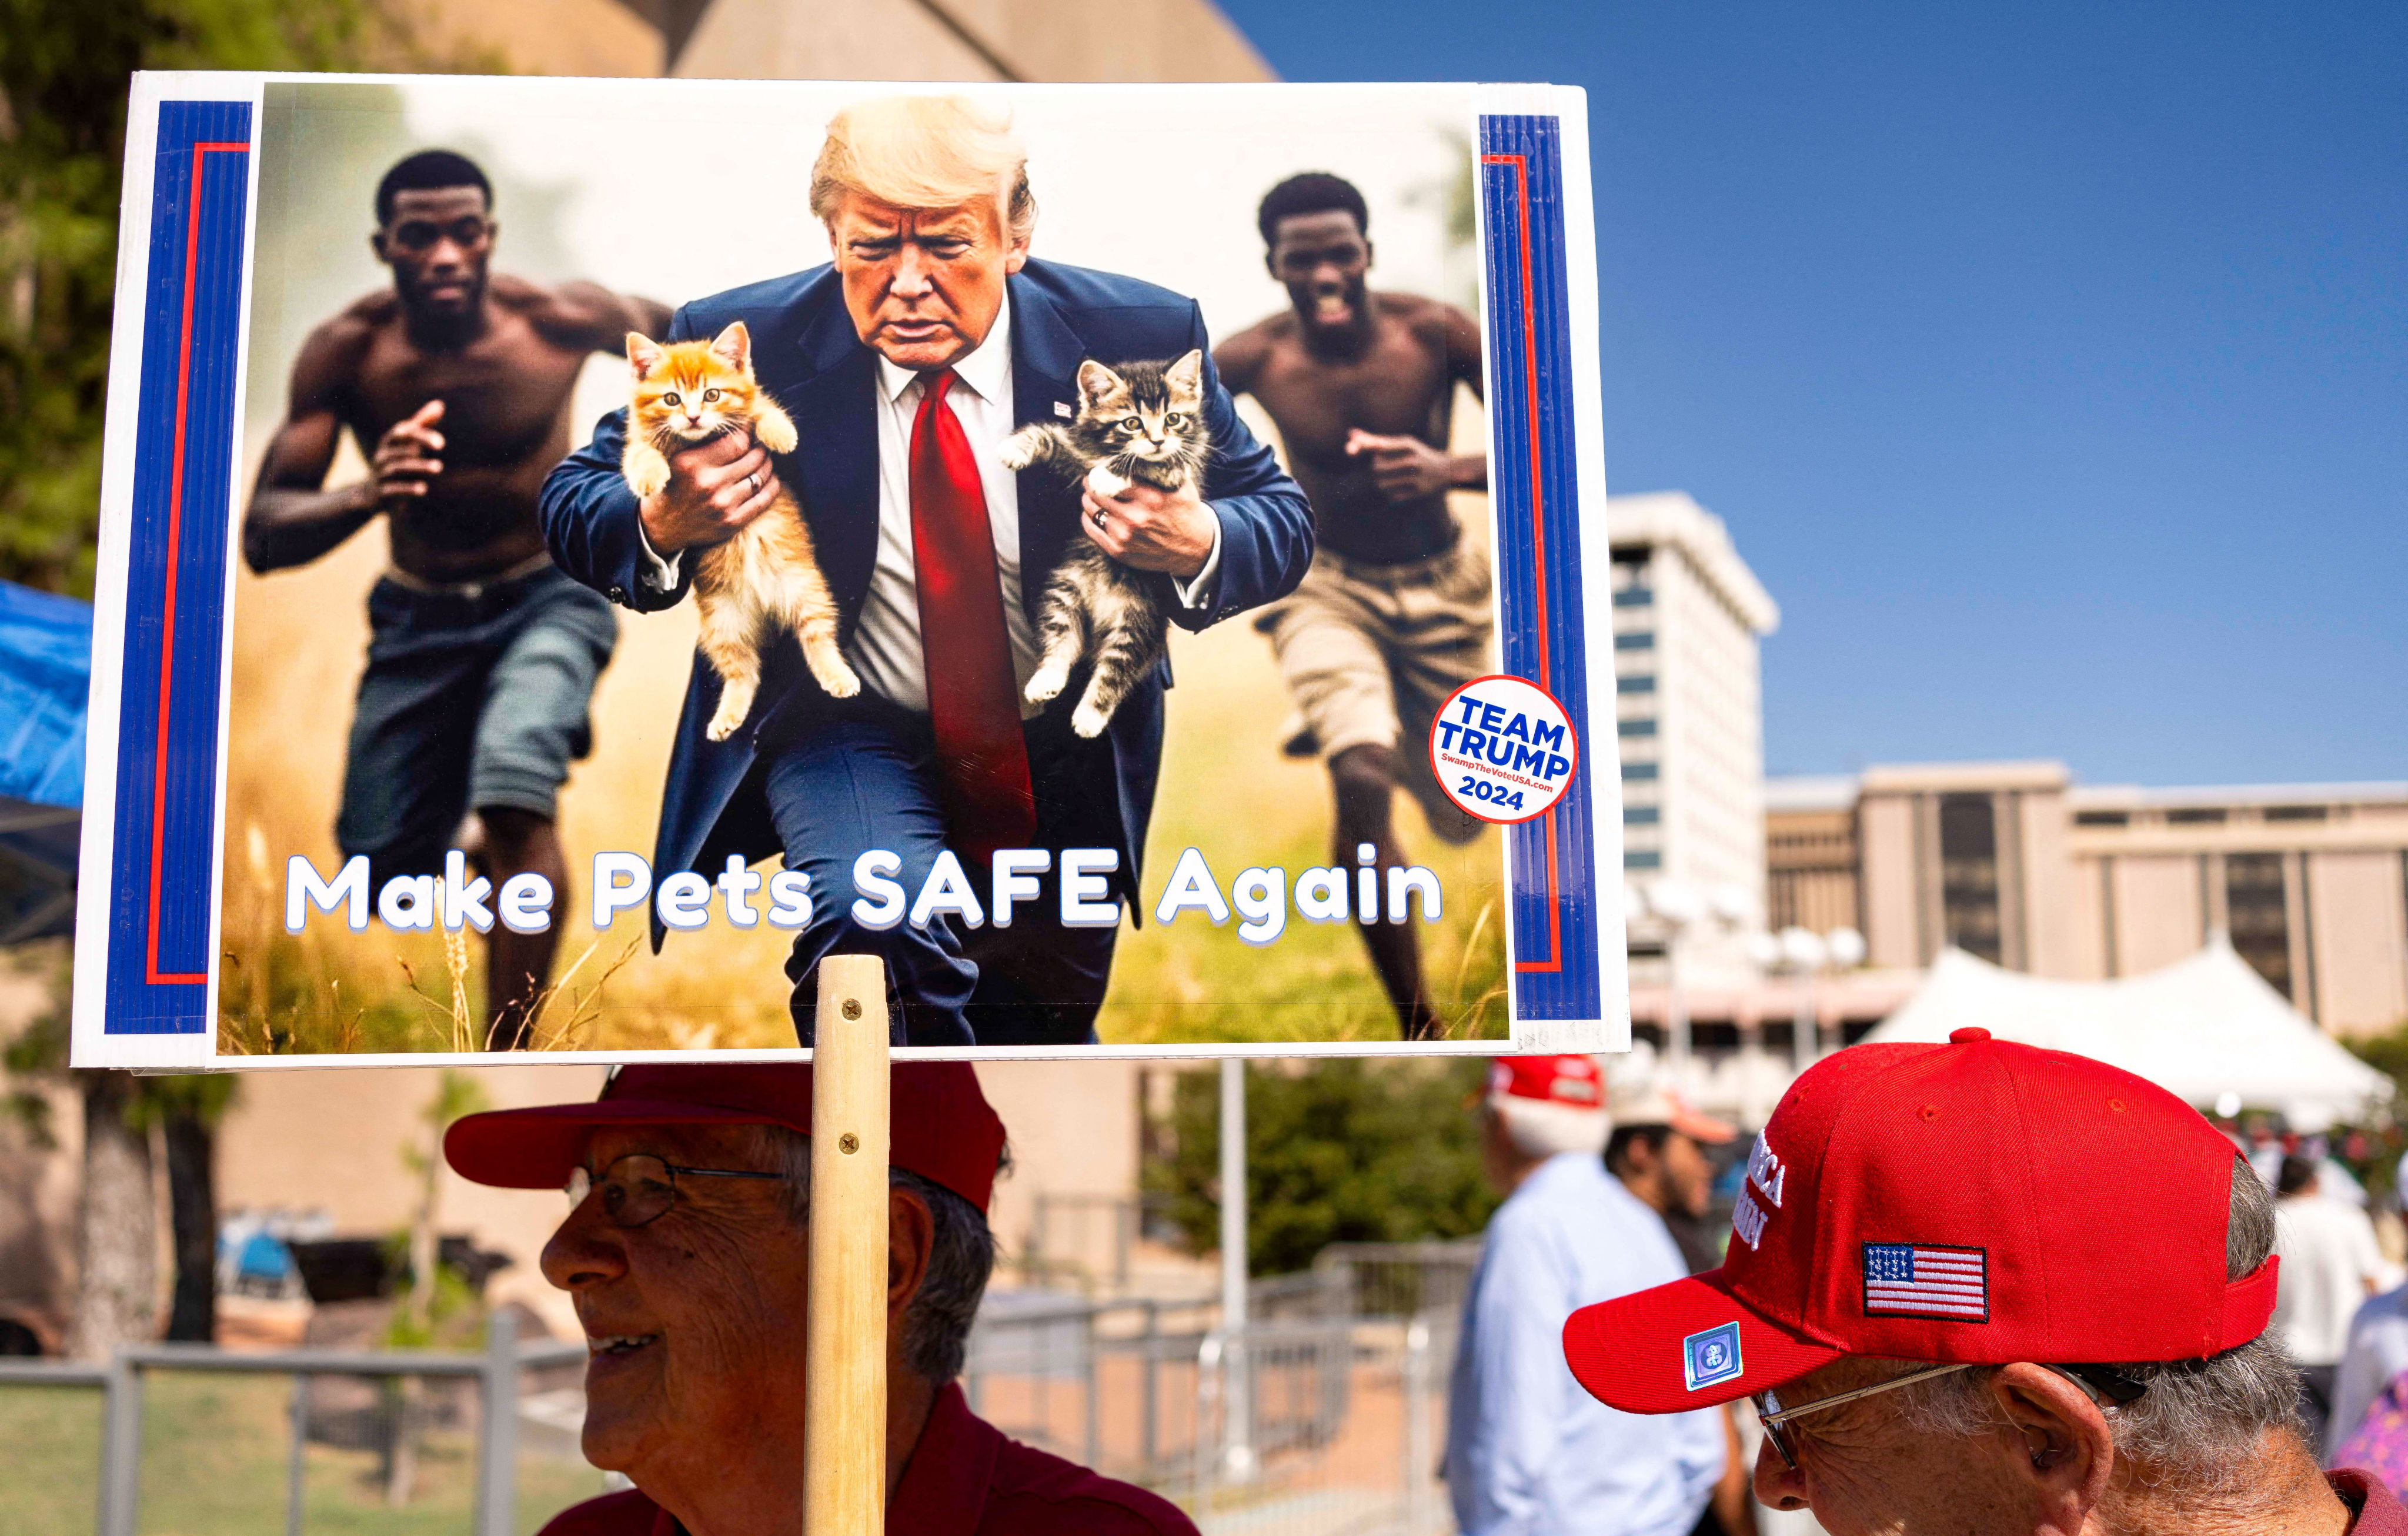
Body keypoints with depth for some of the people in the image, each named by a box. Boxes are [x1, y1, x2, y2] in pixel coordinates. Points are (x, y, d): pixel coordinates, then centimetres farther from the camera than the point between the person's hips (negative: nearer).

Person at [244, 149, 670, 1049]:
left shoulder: (561, 320, -18)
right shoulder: (344, 353, -16)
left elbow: (660, 326, 6)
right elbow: (263, 539, -22)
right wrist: (367, 496, -40)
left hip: (549, 598, -2)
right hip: (419, 619, 3)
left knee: (514, 787, -30)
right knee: (385, 870, 2)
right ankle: (491, 836, 39)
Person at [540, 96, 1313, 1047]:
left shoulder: (1135, 337, -14)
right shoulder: (744, 342, -16)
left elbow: (1280, 515, -5)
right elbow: (572, 499, -5)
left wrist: (1196, 545, -30)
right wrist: (662, 524, -30)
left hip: (1066, 752, 3)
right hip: (846, 733, -2)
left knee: (1048, 1031, 20)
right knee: (878, 909, -34)